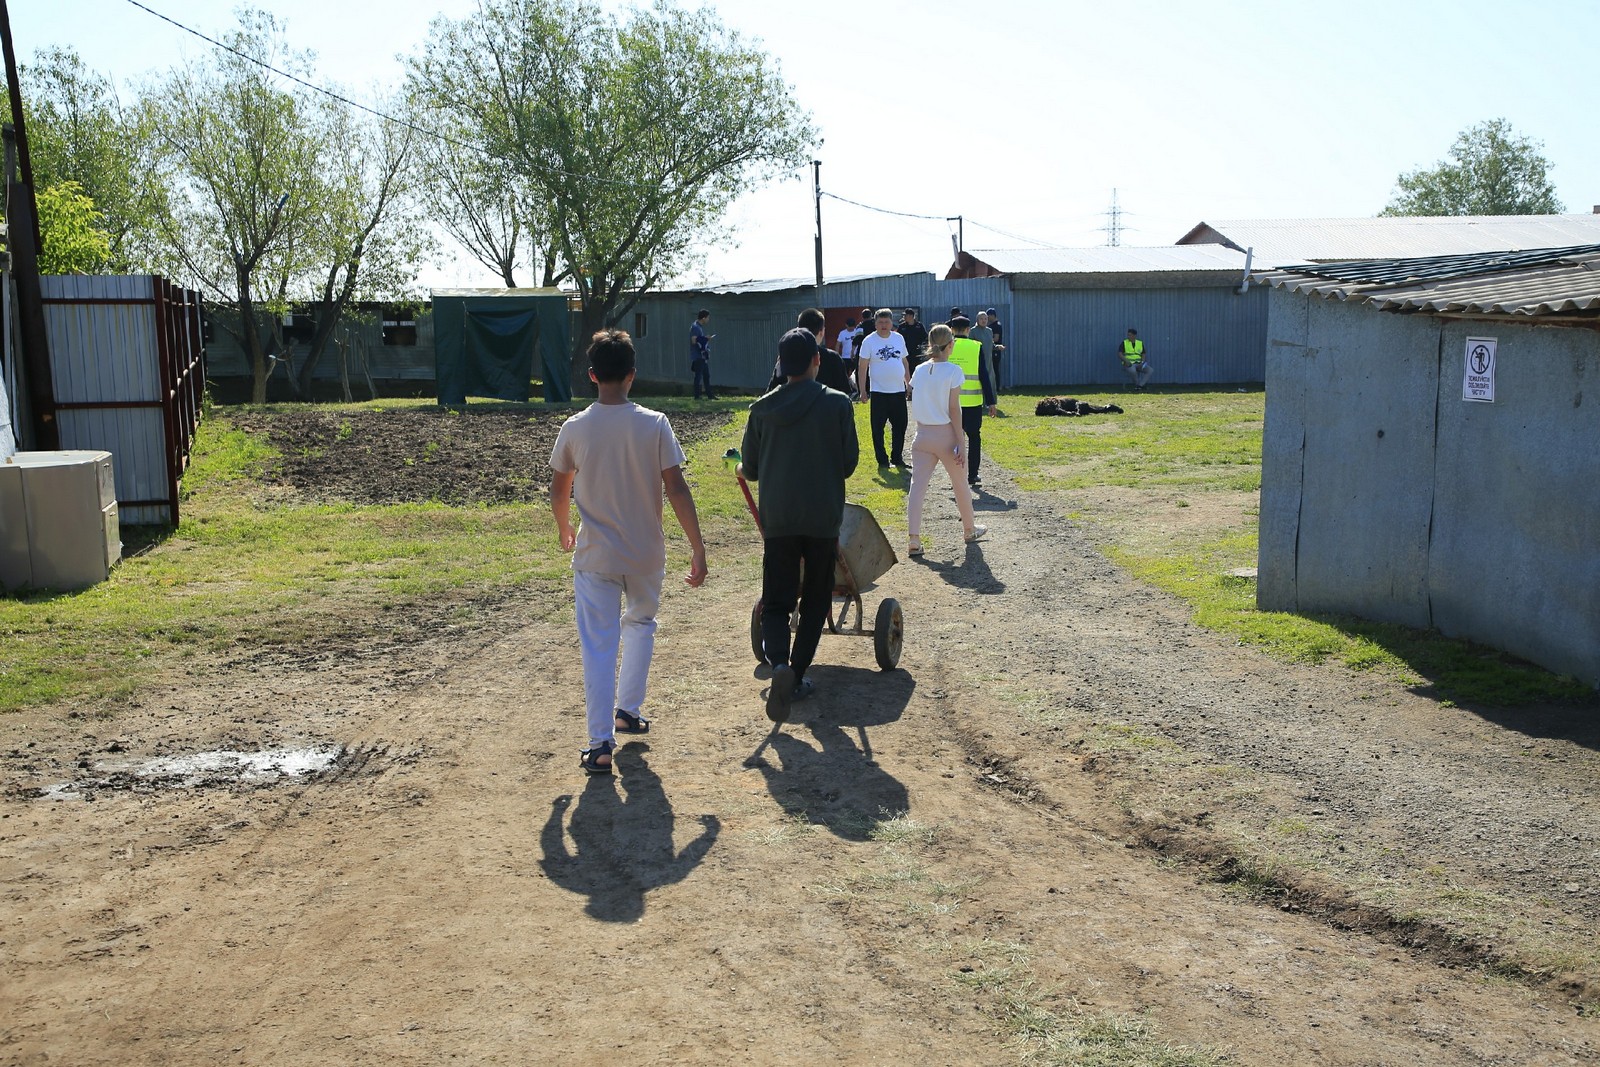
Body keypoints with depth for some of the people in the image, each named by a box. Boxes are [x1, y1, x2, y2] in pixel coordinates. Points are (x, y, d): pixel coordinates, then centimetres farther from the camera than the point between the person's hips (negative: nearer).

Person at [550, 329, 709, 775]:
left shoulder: (574, 428, -6)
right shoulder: (654, 424, -9)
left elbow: (559, 491, 6)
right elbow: (676, 489, -11)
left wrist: (564, 530, 25)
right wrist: (697, 548, -5)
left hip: (594, 556, -1)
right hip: (646, 555, 1)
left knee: (599, 647, 2)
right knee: (640, 625, 26)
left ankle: (601, 744, -1)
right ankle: (630, 710, 32)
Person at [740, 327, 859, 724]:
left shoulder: (762, 408, -1)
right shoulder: (838, 404, -6)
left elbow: (750, 468, 7)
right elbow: (850, 462, 2)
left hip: (777, 517, 1)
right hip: (823, 516, -1)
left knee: (776, 600, 7)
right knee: (815, 598, 15)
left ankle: (779, 662, -18)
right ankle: (798, 674, 15)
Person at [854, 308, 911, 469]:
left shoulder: (899, 338, 8)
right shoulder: (869, 341, -5)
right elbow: (862, 367, -5)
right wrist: (862, 391, -9)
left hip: (899, 390, 4)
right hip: (878, 391, -4)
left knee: (900, 426, 9)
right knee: (878, 428, 0)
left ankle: (897, 457, 21)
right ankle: (882, 459, 10)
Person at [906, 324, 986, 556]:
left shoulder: (919, 371, 4)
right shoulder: (953, 371, -10)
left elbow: (916, 404, 8)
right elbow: (954, 409, -13)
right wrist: (960, 442, -11)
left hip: (922, 433, 3)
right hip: (945, 433, -3)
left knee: (917, 486, -3)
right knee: (959, 484, 16)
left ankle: (914, 539, -12)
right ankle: (969, 529, 33)